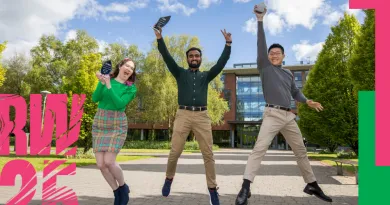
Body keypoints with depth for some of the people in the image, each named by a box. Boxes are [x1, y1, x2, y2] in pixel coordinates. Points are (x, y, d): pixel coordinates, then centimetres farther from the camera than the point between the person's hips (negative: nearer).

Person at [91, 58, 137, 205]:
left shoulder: (131, 88, 0)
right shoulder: (106, 79, 6)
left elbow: (120, 104, -15)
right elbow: (95, 99, -4)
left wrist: (109, 86, -18)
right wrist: (102, 83, -17)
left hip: (117, 125, -3)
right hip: (99, 124, 3)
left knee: (109, 161, -14)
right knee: (101, 164, -2)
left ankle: (123, 187, 14)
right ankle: (117, 192, 20)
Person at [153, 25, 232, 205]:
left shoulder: (206, 76, 19)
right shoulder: (180, 73, 16)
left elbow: (221, 63, 8)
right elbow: (167, 58, 4)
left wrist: (228, 44, -1)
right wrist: (159, 39, -6)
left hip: (202, 116, 1)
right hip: (183, 115, -1)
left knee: (208, 154, -1)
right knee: (175, 152, -2)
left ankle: (212, 188, 8)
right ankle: (169, 179, 23)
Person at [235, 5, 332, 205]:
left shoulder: (288, 73, 20)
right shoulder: (265, 67, 5)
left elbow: (295, 92, 27)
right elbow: (261, 44, -3)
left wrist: (308, 101, 9)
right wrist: (260, 20, -7)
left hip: (289, 116, 6)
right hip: (272, 115, -6)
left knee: (301, 150, 13)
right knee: (259, 148, -19)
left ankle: (312, 185, 27)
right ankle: (245, 188, -23)